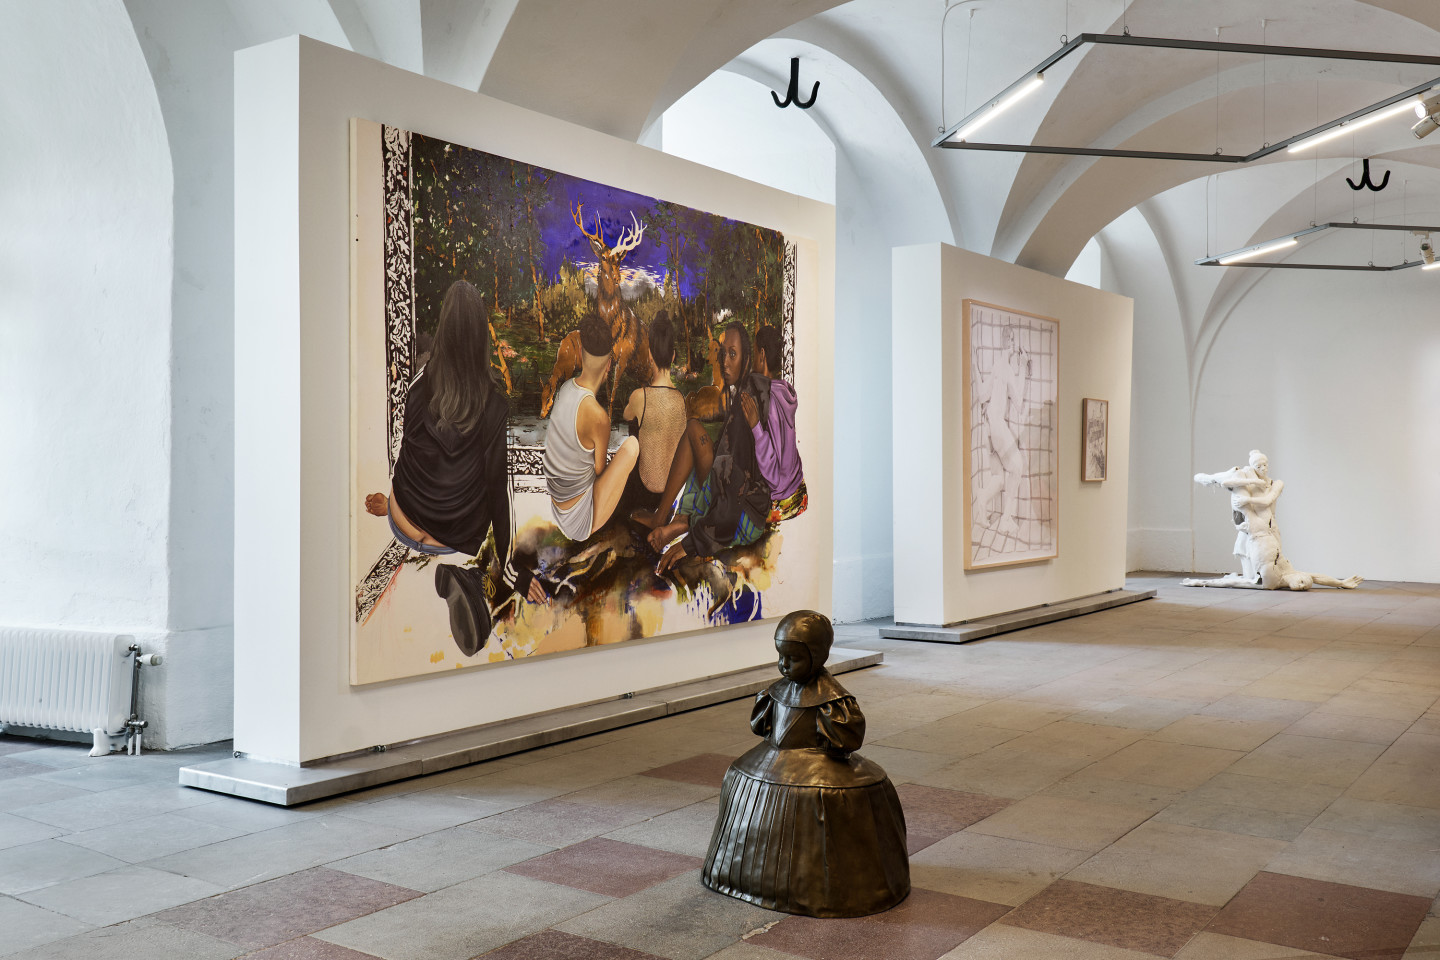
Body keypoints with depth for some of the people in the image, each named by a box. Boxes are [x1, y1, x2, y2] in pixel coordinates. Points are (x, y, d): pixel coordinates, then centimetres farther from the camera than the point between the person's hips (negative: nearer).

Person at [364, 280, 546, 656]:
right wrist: (509, 569, -2)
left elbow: (402, 450, 5)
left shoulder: (421, 383, -11)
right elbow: (499, 488, -12)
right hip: (459, 539, -7)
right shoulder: (495, 406, -18)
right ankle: (462, 574, -2)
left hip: (405, 527, 7)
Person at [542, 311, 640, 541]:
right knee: (632, 444, -12)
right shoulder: (597, 416, -26)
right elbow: (600, 469, -11)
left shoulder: (564, 388, -4)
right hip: (581, 523, -8)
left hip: (557, 512, 8)